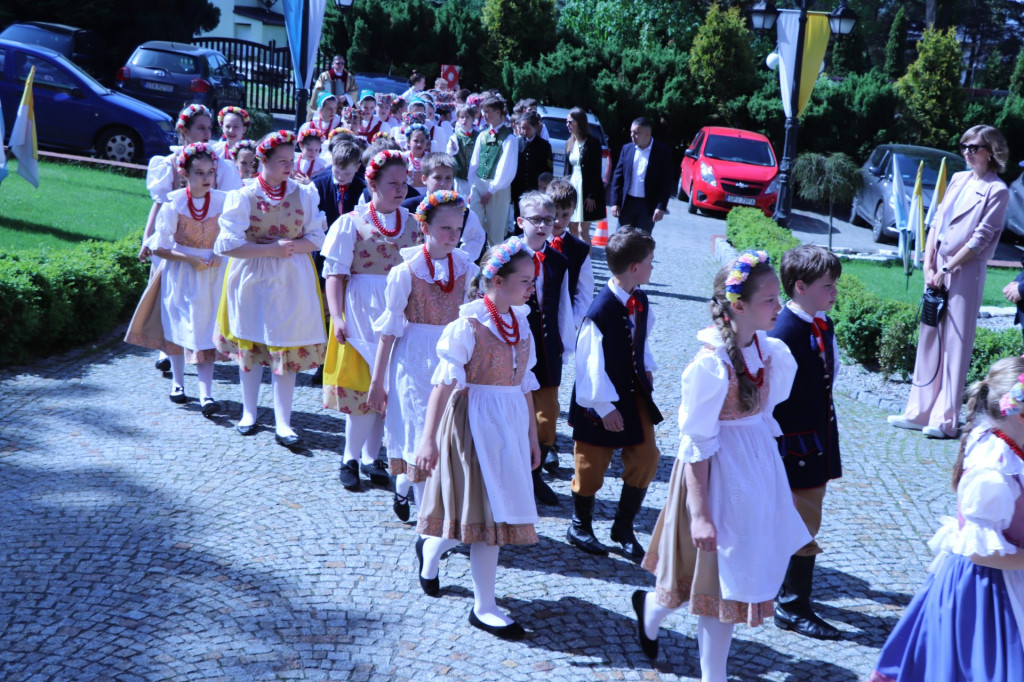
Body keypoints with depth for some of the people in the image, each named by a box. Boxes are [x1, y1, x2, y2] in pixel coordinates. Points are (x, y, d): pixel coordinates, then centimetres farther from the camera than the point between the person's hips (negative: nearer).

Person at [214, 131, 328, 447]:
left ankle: (282, 423, 1)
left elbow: (316, 238, 2)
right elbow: (228, 244, -12)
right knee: (249, 343, 8)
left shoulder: (303, 194, 2)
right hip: (252, 278, -1)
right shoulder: (243, 196, -5)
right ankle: (249, 412, 25)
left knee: (287, 347, -2)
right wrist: (271, 249, -18)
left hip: (292, 280, 1)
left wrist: (289, 246, -17)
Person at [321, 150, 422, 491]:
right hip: (361, 314, -4)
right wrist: (336, 317, -14)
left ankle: (370, 457, 18)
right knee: (361, 386, -3)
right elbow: (335, 274, -5)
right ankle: (350, 458, 10)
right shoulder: (351, 223, -3)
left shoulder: (412, 224, 8)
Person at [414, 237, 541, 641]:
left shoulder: (520, 324, 8)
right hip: (474, 421, -7)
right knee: (485, 512, -3)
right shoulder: (468, 324, -13)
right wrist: (428, 439, -19)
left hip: (510, 424, 7)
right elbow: (444, 381, -15)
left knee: (495, 511, 8)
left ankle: (430, 546, 32)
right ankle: (483, 608, 13)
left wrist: (532, 436, 17)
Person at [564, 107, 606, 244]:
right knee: (572, 230, 8)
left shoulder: (593, 143, -9)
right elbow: (567, 169, 14)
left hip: (586, 190, -7)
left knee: (583, 231, -8)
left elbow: (596, 171, -12)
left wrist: (592, 196, -16)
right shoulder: (569, 144, 11)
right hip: (572, 187, 7)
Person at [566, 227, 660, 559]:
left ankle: (623, 527, 23)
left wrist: (646, 368, 7)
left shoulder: (640, 300, -2)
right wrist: (605, 406, -18)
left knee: (646, 457, 7)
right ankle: (580, 526, 30)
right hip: (603, 399, -7)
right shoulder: (600, 312, -27)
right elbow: (592, 364, -22)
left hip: (634, 391, 7)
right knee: (592, 464, 7)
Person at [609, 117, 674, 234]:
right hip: (627, 203, 3)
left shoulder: (663, 152, -5)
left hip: (648, 206, -3)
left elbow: (667, 182, -5)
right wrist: (615, 202, 1)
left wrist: (661, 207, -12)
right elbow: (618, 176, 7)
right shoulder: (627, 148, 5)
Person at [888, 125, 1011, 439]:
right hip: (938, 270, 7)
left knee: (955, 343, -4)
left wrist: (946, 270, -12)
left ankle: (945, 419, 0)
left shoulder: (996, 190, -7)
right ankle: (919, 412, 18)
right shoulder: (958, 179, 14)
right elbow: (935, 222, 12)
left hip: (965, 273, -7)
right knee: (929, 339, 10)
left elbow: (980, 239, -12)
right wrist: (929, 266, 2)